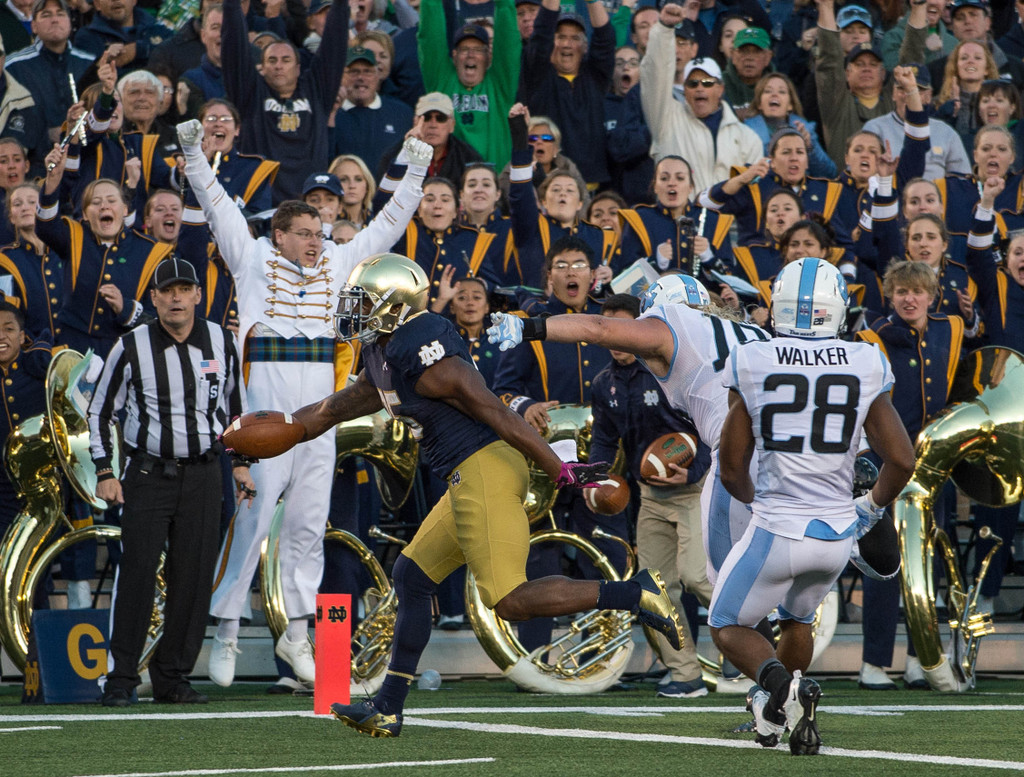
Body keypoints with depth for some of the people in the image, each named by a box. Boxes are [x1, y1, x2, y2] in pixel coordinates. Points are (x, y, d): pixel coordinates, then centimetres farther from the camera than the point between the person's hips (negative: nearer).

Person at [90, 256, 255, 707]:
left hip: (203, 474, 3)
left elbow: (235, 403, 19)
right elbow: (100, 411, 3)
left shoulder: (221, 343, 4)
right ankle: (121, 679, -3)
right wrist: (104, 474, -3)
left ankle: (172, 678, 8)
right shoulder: (131, 347, -4)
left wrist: (241, 462, 15)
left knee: (194, 577, 0)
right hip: (148, 473, -3)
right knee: (137, 572, -9)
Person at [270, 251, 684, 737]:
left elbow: (497, 414, -19)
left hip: (485, 470, -10)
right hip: (471, 477, 10)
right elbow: (332, 411, 30)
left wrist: (560, 471, -21)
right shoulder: (385, 359, 16)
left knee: (510, 601, -13)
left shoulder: (422, 357, -16)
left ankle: (637, 594, -12)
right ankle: (387, 710, 18)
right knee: (411, 577, 14)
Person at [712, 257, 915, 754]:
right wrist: (871, 509, 18)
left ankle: (777, 679, -13)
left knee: (728, 625, 16)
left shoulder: (752, 364, -7)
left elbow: (731, 469, 0)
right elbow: (902, 461, -1)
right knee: (796, 617, 31)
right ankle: (797, 718, 20)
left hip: (777, 529, -3)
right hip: (838, 533, 3)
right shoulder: (865, 368, -2)